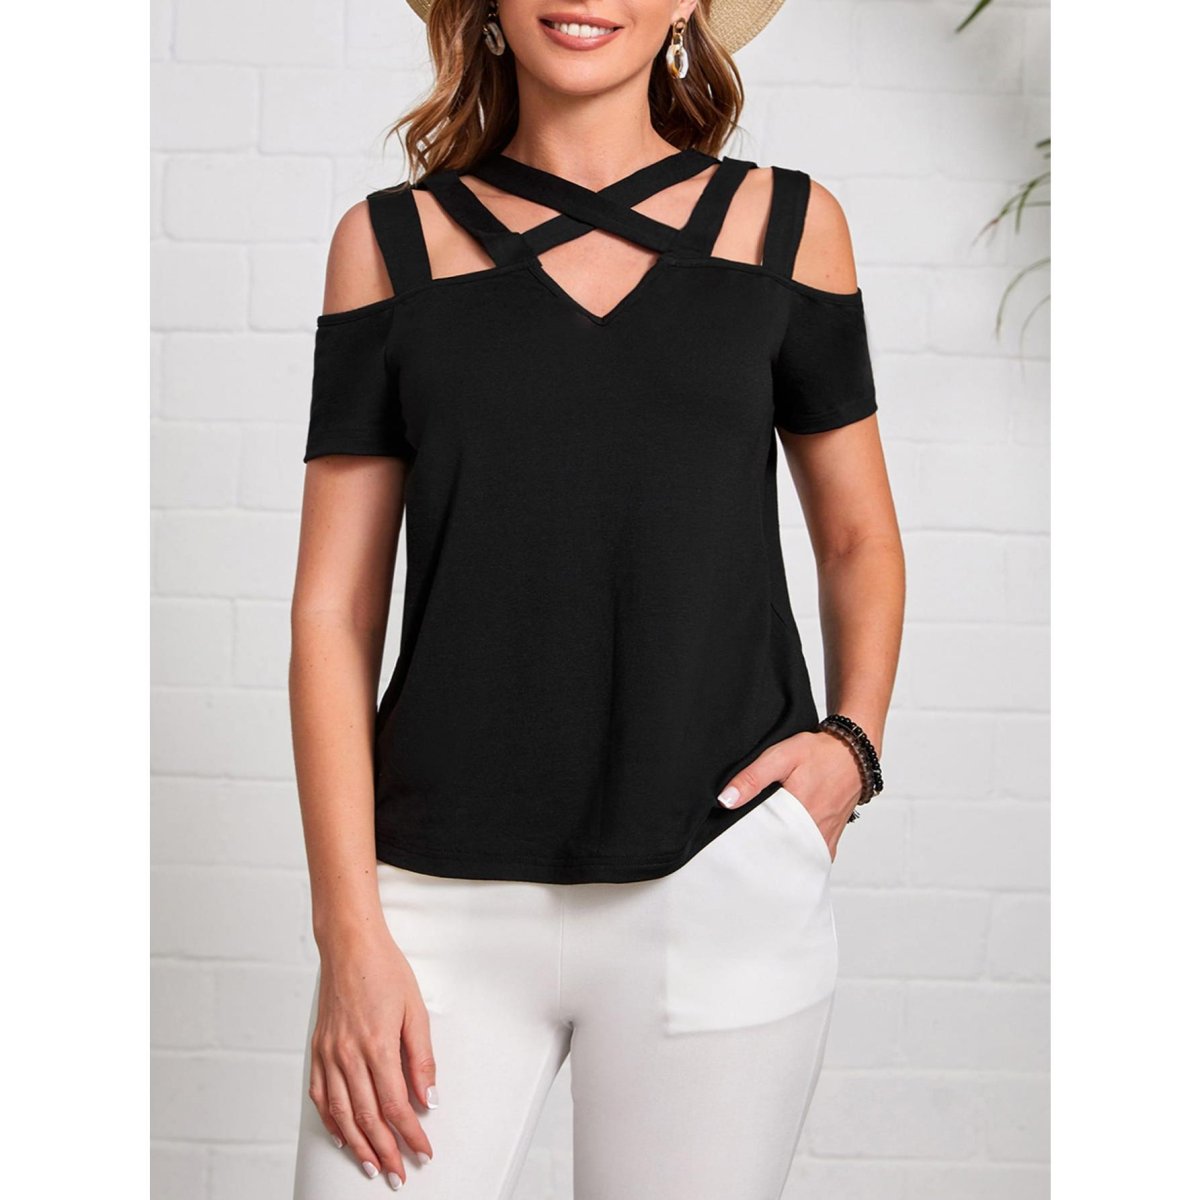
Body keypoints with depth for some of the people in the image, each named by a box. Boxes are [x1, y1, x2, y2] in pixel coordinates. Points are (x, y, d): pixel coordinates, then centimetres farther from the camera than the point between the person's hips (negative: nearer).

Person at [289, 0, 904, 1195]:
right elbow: (333, 609, 2)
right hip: (445, 899, 0)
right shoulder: (391, 240, 5)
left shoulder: (785, 222, 6)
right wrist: (350, 931, -5)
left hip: (723, 881, 0)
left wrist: (852, 739, -1)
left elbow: (857, 536, 17)